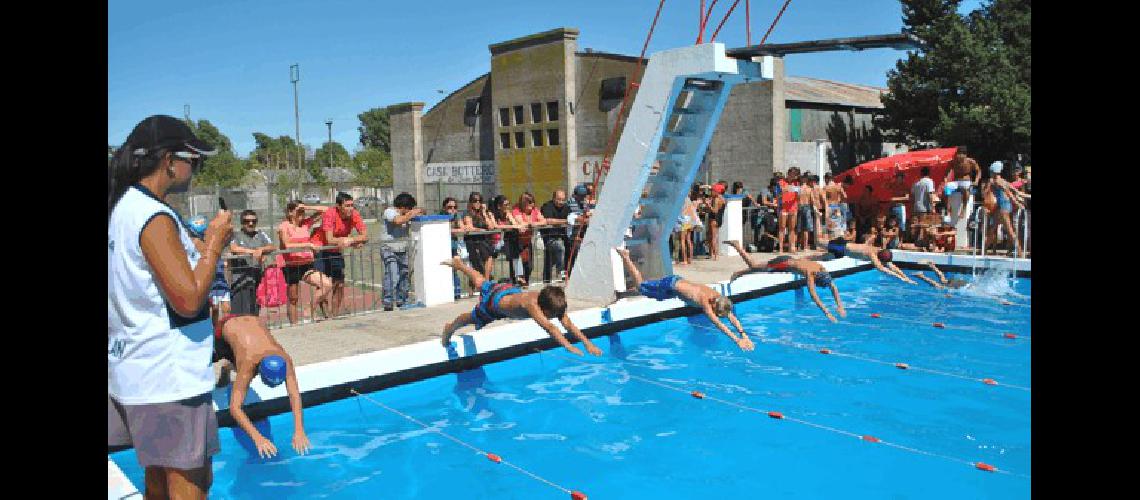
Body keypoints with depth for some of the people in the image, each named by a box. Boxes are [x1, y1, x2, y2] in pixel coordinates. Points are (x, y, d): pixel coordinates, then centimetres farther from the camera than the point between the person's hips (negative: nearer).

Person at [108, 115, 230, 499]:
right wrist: (214, 242, -13)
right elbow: (188, 299, -24)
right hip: (170, 378, -9)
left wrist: (206, 244, 14)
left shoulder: (121, 208, 10)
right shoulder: (154, 216, -18)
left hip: (132, 370, 9)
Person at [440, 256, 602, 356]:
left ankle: (459, 264, 60)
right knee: (472, 318, 24)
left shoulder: (554, 302, -32)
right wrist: (569, 347, -70)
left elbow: (568, 323, -34)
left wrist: (587, 343, -45)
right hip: (494, 300, -6)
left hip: (512, 291, 6)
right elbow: (549, 327, -61)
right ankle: (450, 328, 56)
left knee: (480, 283, 34)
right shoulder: (531, 304, -50)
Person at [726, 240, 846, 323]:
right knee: (753, 267, 13)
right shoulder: (810, 273, -38)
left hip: (789, 260, 6)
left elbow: (833, 287, -12)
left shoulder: (822, 269, -20)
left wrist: (840, 306, -18)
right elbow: (813, 295, -43)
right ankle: (737, 246, 27)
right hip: (782, 263, -6)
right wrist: (827, 313, -46)